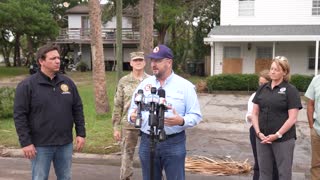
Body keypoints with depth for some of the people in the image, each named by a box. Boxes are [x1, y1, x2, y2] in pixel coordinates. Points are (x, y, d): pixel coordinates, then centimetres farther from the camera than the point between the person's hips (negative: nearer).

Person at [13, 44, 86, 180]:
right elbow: (19, 115, -9)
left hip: (65, 144, 4)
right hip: (40, 145, -4)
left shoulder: (67, 83, 6)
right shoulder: (27, 85, -8)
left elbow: (77, 109, 10)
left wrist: (81, 133, 4)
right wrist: (25, 142, -13)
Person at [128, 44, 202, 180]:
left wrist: (181, 121, -24)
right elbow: (133, 109, 12)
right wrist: (132, 117, -12)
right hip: (147, 142, 3)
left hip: (174, 143, -3)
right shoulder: (144, 84, 7)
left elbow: (196, 115, -4)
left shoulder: (185, 86, -3)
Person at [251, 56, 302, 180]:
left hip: (283, 139, -4)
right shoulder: (262, 89, 9)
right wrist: (258, 132, -4)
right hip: (262, 138, 4)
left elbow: (292, 118, -10)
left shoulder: (290, 90, -4)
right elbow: (255, 113, 8)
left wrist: (277, 135, -13)